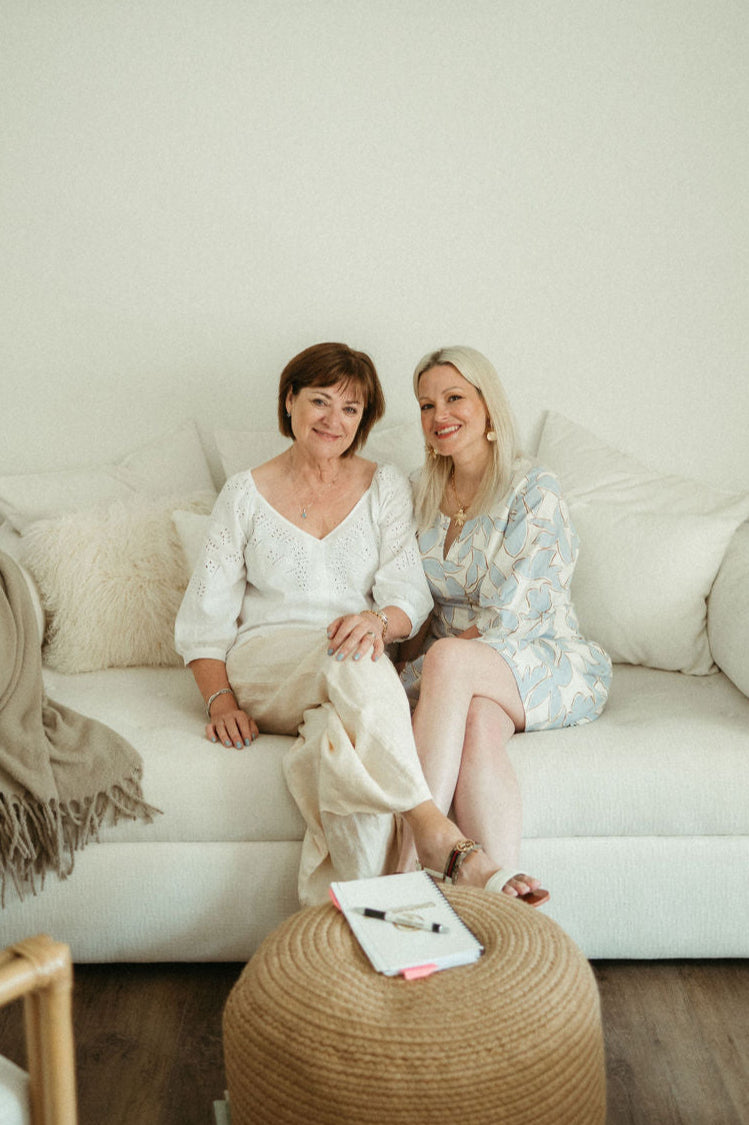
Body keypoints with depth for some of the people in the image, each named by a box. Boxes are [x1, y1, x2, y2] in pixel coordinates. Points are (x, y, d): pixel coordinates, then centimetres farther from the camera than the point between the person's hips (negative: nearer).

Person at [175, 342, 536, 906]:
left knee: (344, 735, -38)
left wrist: (380, 620, -23)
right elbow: (207, 611, 8)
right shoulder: (247, 492, 11)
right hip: (263, 664, -1)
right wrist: (220, 699, -9)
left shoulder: (386, 487, 13)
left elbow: (410, 591, 2)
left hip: (355, 675, 1)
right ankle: (434, 828, -46)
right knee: (353, 665, -37)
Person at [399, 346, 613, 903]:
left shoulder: (534, 491, -6)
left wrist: (414, 668, -14)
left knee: (448, 658, -35)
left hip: (552, 665, -4)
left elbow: (507, 617, -14)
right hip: (470, 683, 4)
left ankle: (411, 857, -38)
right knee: (478, 722, -33)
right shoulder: (425, 496, 14)